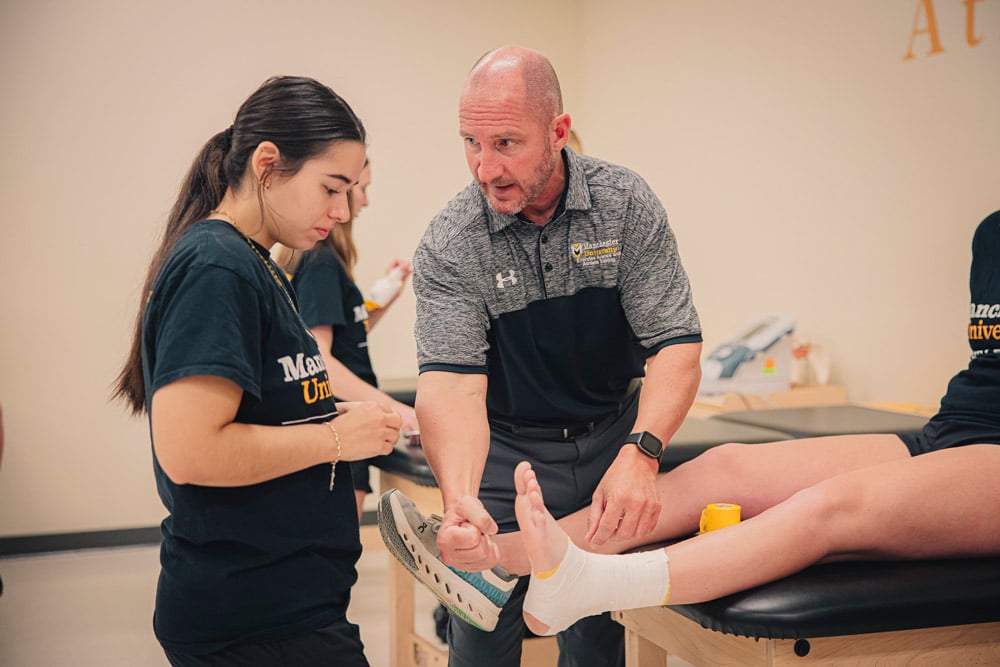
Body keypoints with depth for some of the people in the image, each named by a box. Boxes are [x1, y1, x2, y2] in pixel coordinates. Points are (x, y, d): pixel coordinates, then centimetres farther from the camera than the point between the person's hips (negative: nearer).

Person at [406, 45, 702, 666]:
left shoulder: (625, 202, -10)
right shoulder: (448, 246, -14)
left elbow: (676, 345, -13)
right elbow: (452, 382, -23)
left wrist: (640, 453, -30)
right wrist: (459, 503, -42)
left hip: (614, 437, 1)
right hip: (506, 453, -1)